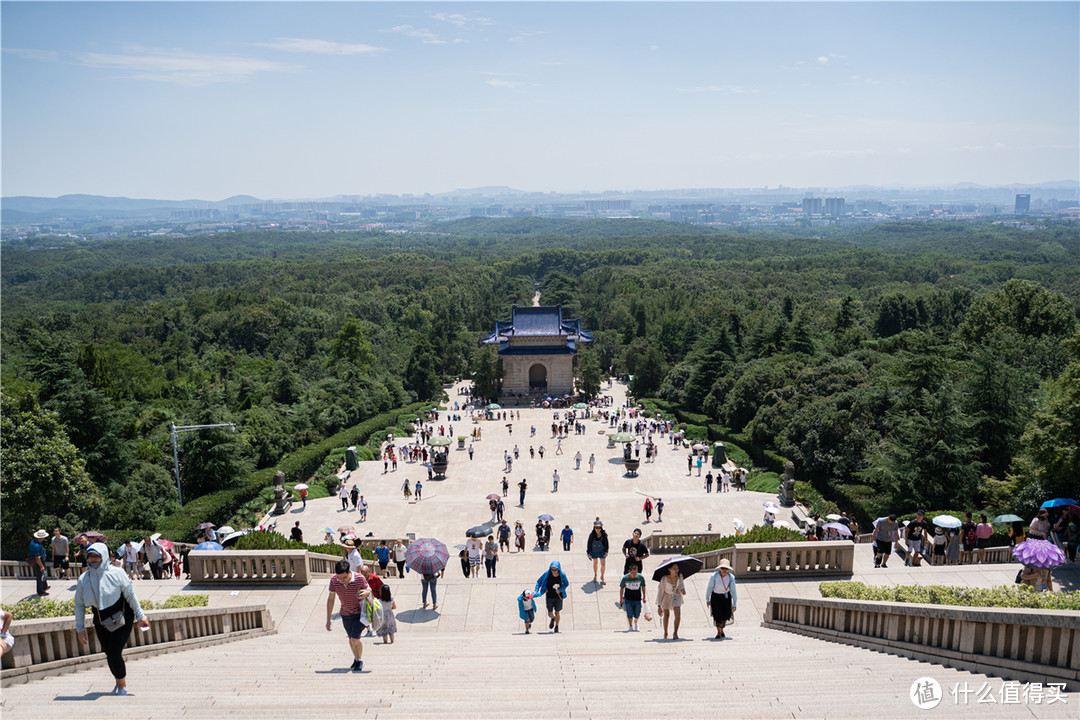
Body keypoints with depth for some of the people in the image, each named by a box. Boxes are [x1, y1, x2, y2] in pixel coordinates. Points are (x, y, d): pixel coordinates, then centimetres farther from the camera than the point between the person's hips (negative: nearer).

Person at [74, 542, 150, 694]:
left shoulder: (116, 573, -14)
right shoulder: (84, 579, -5)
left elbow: (130, 595, -4)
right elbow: (79, 605, 6)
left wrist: (140, 616, 2)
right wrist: (80, 629, 8)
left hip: (121, 620, -4)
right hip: (101, 623, 4)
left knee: (114, 654, -11)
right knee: (110, 655, 10)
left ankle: (122, 685, 15)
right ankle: (120, 681, 37)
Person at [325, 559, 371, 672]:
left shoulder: (359, 578, -26)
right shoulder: (334, 580, -19)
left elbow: (369, 590, -8)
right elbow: (331, 599, -6)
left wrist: (366, 593, -33)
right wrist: (328, 619, -3)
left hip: (360, 613, -3)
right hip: (346, 614, 4)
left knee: (355, 639, -12)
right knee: (351, 639, 17)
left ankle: (360, 661, 15)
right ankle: (356, 659, 43)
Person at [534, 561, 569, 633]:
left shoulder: (562, 575, -18)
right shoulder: (547, 574, -19)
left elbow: (566, 583, 0)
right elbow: (539, 581, -6)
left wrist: (560, 590, -17)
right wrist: (535, 591, -19)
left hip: (558, 597, 0)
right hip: (549, 597, 1)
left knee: (557, 613, 10)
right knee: (550, 614, 5)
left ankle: (556, 626, 37)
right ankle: (553, 619, 42)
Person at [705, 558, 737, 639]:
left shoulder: (731, 577, -20)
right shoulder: (714, 576, -23)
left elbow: (733, 591, -13)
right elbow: (709, 587, -9)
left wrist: (734, 604, -12)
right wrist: (707, 599, 1)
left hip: (726, 597, 2)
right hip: (715, 597, -2)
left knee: (725, 616, 11)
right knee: (718, 615, -10)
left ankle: (722, 631, 38)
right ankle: (718, 633, 13)